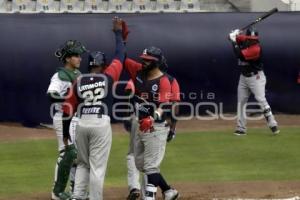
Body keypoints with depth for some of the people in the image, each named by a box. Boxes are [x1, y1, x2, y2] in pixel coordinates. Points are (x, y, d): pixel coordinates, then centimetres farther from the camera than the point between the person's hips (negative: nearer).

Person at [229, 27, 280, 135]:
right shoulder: (243, 41, -2)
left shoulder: (256, 48, -23)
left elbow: (240, 55, -29)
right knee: (241, 101, 8)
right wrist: (235, 35, -14)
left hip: (256, 76, -7)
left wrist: (234, 41, -23)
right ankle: (241, 129, 15)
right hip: (244, 77, 7)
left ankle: (273, 125, -15)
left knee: (261, 100, -16)